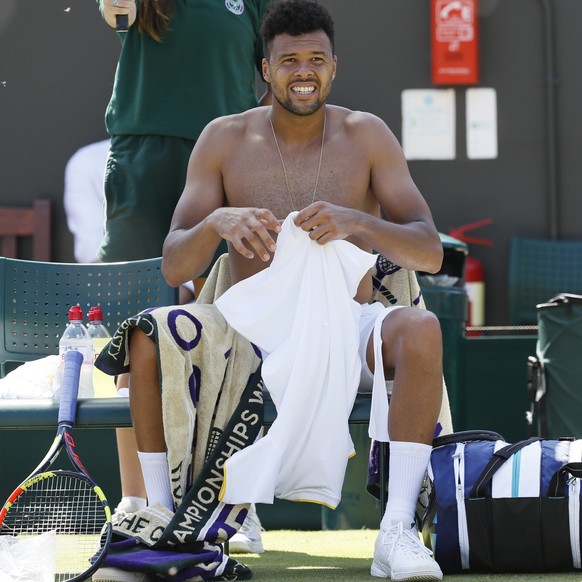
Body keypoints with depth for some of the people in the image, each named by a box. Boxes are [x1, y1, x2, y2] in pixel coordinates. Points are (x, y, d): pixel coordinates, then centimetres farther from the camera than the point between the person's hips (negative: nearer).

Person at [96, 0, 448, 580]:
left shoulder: (366, 135, 0)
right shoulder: (225, 139, 1)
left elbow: (430, 252, -7)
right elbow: (174, 266, -4)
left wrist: (354, 222, -26)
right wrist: (217, 222, -27)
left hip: (342, 328, -1)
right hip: (250, 329, 1)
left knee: (421, 329, -32)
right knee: (149, 335, -26)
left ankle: (397, 530, -35)